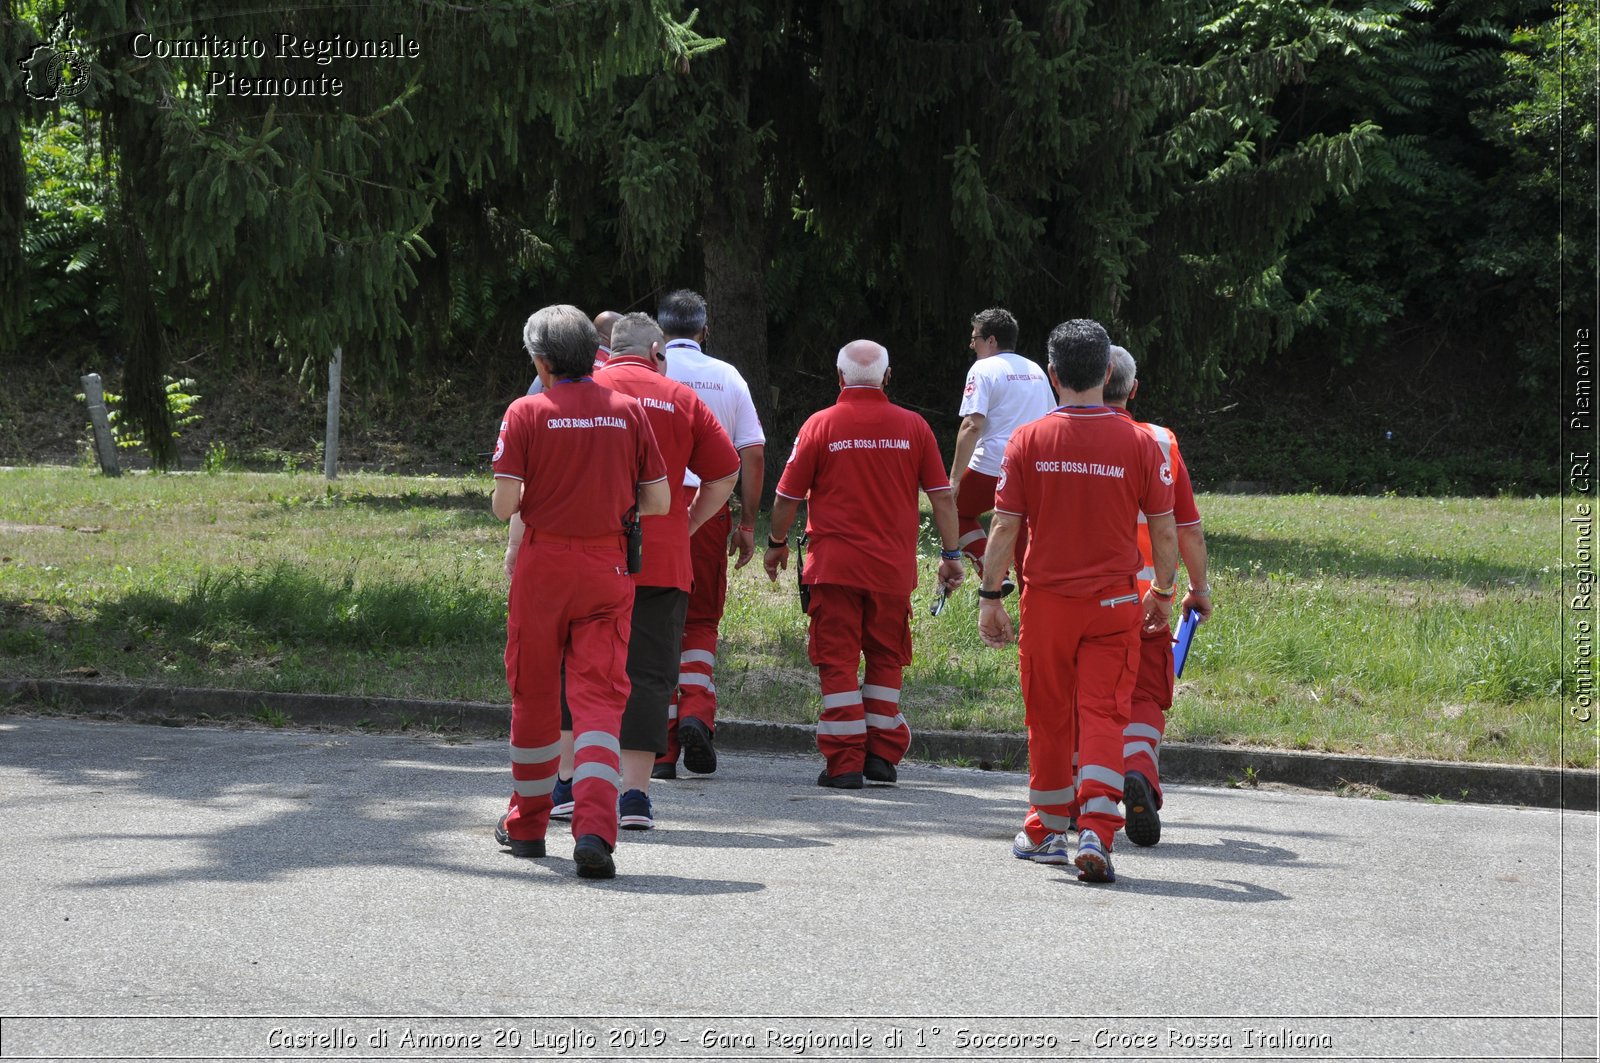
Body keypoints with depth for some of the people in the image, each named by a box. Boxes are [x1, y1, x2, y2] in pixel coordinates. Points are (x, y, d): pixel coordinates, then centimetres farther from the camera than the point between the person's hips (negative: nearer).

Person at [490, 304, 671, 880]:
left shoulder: (527, 413, -5)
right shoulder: (627, 411, 2)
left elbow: (504, 505, -10)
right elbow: (658, 501, 3)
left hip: (543, 563, -1)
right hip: (608, 568, 1)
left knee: (534, 695, 14)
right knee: (600, 696, -3)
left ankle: (528, 825, 28)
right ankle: (595, 829, -21)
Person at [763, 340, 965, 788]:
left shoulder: (821, 425, -4)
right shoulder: (913, 427, 2)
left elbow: (788, 497, 0)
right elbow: (942, 497, 3)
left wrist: (777, 543, 16)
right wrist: (951, 554, 11)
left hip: (835, 565, -2)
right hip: (894, 566, 2)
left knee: (838, 661, 2)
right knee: (885, 659, 15)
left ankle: (845, 762, -2)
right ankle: (882, 754, 14)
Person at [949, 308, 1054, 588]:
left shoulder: (983, 370, -6)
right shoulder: (1036, 371, 16)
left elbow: (972, 426, -15)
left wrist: (954, 478, -17)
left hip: (992, 467, -6)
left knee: (957, 510, 15)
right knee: (1023, 540, 12)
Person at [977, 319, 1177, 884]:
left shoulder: (1028, 440, -5)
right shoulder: (1139, 444, -5)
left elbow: (1005, 526, -4)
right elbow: (1165, 531, 0)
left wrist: (990, 596, 4)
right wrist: (1163, 593, 14)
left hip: (1046, 599, 1)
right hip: (1114, 603, -1)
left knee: (1050, 717, 13)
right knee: (1104, 713, 0)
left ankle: (1046, 831, 25)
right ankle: (1095, 832, -14)